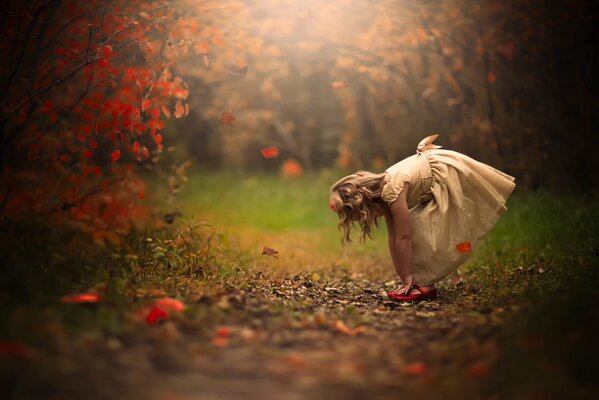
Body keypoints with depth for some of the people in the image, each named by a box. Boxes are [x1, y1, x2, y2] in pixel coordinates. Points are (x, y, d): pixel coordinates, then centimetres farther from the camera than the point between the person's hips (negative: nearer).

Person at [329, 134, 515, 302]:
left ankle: (425, 286, -10)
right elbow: (393, 237, 1)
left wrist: (408, 279, -18)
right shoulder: (383, 191, -1)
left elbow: (403, 238, -25)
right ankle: (424, 283, 4)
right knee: (414, 229, 4)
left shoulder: (393, 191, -28)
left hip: (451, 174, -9)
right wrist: (405, 279, 1)